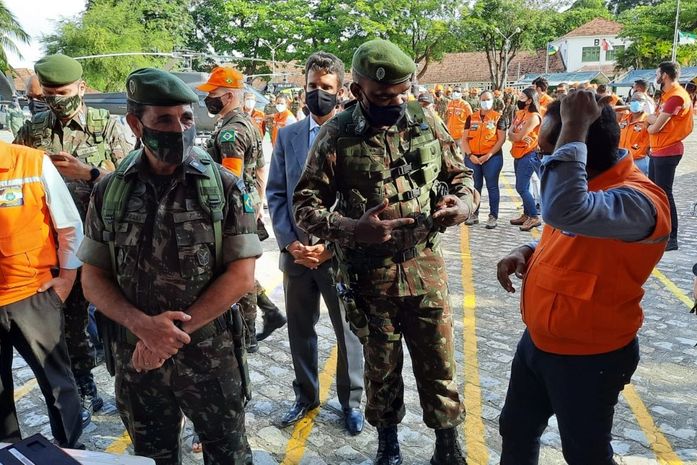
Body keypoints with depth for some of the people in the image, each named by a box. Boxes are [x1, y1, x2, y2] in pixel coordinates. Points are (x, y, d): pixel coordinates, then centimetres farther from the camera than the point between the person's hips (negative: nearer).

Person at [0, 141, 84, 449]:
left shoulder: (34, 163, -8)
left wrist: (67, 277, 1)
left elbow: (69, 226, 0)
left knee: (56, 380, 8)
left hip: (32, 295, -2)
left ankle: (71, 448, 26)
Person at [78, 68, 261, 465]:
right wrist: (143, 325, -17)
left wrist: (171, 332, -16)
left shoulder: (225, 187, -9)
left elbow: (241, 276, -12)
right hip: (136, 358, 3)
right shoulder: (109, 191, -2)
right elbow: (93, 277, 1)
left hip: (211, 357, -2)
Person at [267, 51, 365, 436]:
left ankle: (350, 399, 32)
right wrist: (290, 242, -7)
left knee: (348, 331, 11)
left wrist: (332, 244, -13)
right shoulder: (287, 135, 6)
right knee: (300, 329, 16)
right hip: (296, 251, 3)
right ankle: (305, 395, 36)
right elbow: (275, 193, 5)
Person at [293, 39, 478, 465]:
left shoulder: (428, 124, 0)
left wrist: (466, 203, -11)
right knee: (381, 367, 16)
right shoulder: (337, 135, -9)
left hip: (426, 269, 2)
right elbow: (306, 206, -7)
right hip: (369, 276, -1)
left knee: (439, 364, 12)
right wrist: (351, 228, -24)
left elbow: (460, 175, 12)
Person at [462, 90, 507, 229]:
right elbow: (465, 139, 5)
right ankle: (474, 214, 21)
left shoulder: (498, 117, 0)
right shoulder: (471, 118, 8)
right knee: (474, 186, 10)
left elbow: (502, 139, -7)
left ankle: (493, 216, 9)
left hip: (492, 157, -3)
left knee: (492, 186, 3)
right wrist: (470, 155, -9)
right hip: (473, 157, 3)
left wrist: (488, 155, -15)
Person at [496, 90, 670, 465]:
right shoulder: (586, 182, 1)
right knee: (515, 430, 25)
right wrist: (529, 252, -4)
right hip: (537, 340, 9)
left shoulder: (638, 200, -29)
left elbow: (564, 211, -50)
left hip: (589, 358, -8)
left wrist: (573, 128, -38)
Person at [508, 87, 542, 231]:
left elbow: (518, 136, -20)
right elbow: (510, 134, 2)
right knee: (524, 187, 14)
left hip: (528, 155, -8)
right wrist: (519, 137, -17)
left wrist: (514, 135, 1)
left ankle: (535, 217, 0)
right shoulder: (519, 113, 9)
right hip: (518, 155, 8)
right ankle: (526, 215, 24)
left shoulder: (534, 117, -16)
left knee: (521, 188, -9)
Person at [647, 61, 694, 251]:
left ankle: (671, 238, -1)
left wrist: (651, 126, 2)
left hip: (667, 152, -10)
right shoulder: (667, 95, 16)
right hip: (657, 150, 10)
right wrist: (654, 119, -12)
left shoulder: (676, 96, -17)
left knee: (664, 193, -7)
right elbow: (653, 118, 9)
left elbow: (655, 126, -18)